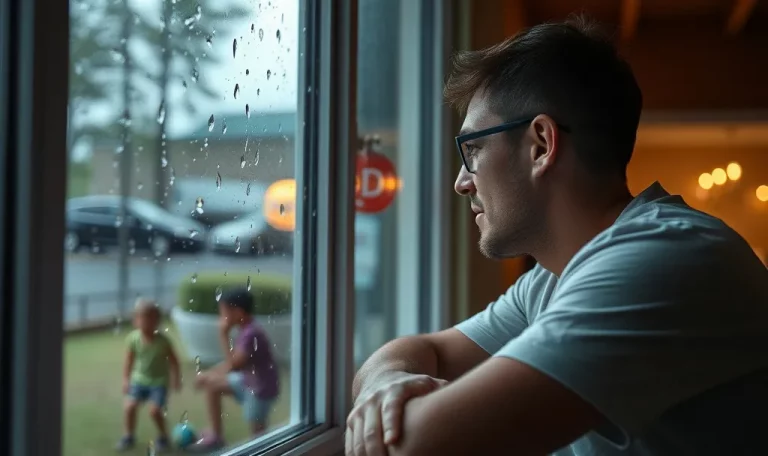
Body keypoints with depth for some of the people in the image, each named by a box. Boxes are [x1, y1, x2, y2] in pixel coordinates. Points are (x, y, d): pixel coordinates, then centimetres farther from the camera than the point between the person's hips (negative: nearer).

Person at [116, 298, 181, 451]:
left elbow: (173, 361, -6)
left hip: (159, 381, -3)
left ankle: (163, 436, 12)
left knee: (154, 410, -14)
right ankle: (129, 436, 19)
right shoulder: (133, 339, -13)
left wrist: (176, 378, -4)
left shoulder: (163, 341, -19)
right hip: (139, 379, 3)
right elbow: (129, 360, 0)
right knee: (129, 407, -7)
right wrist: (126, 379, 0)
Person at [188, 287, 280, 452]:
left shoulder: (251, 333, -28)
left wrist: (224, 335, -25)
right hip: (248, 380, 10)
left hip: (261, 389, -10)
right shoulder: (246, 329, 1)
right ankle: (216, 436, 22)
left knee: (258, 433, -1)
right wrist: (209, 374, 4)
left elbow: (233, 365, -29)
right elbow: (233, 360, 10)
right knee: (211, 384, 15)